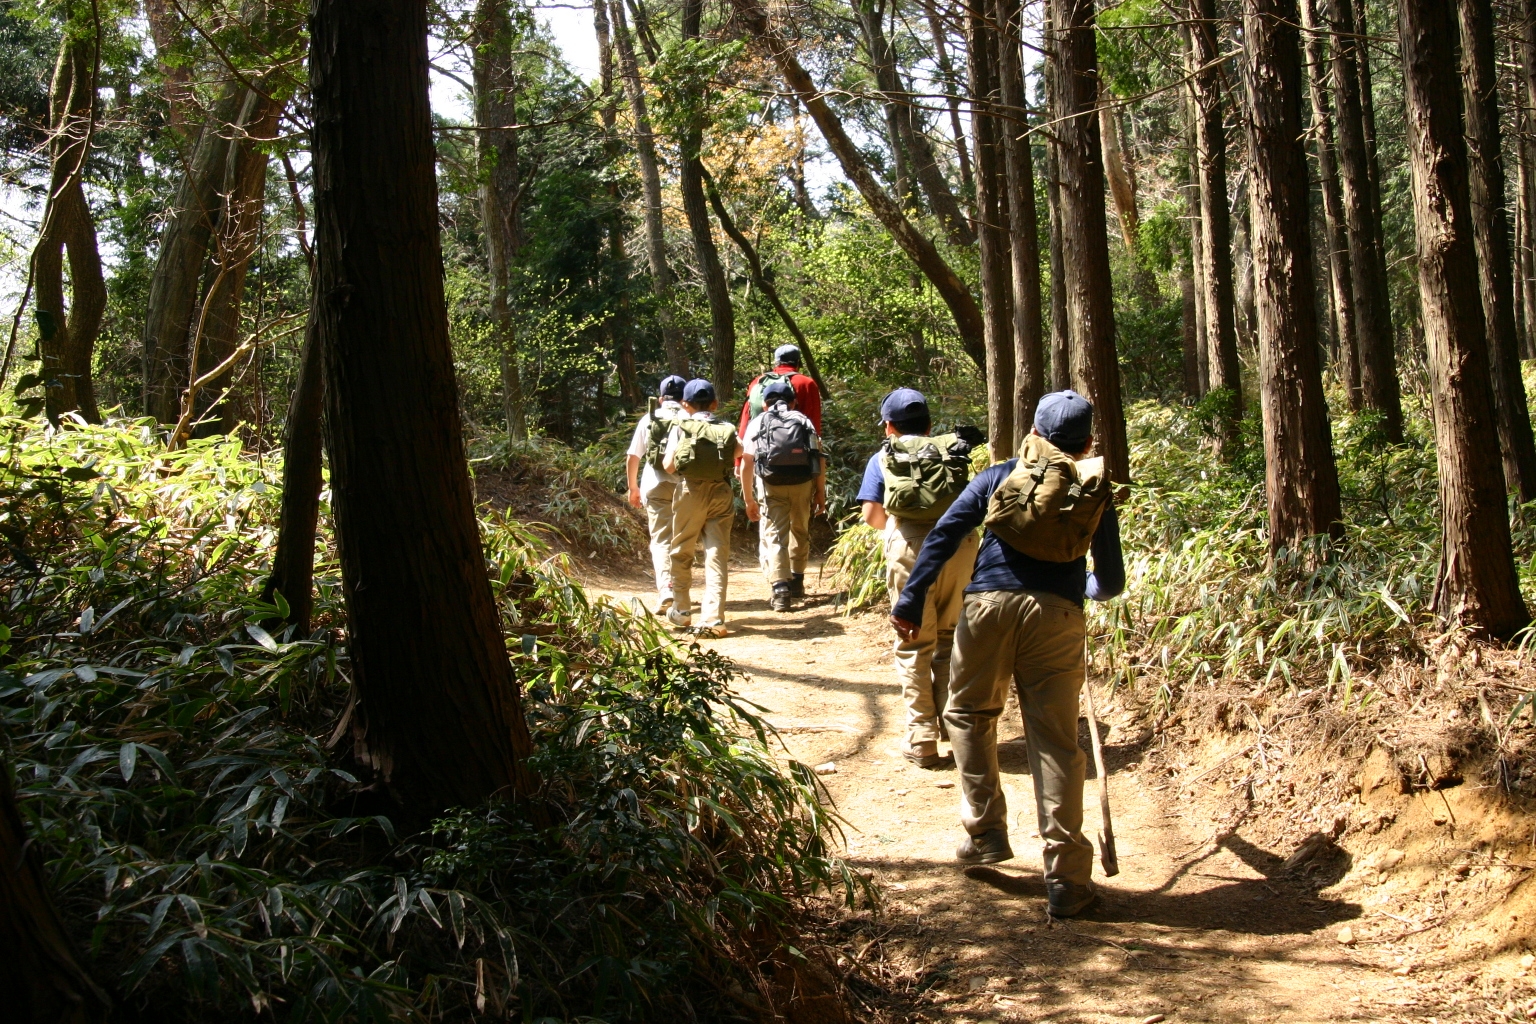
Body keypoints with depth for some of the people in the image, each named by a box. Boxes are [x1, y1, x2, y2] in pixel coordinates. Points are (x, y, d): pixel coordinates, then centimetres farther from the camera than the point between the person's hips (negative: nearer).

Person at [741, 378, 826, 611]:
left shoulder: (758, 423, 13)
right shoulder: (804, 421, 16)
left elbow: (746, 464, 5)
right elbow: (820, 460, 6)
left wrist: (749, 500, 10)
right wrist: (821, 493, 11)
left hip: (770, 485, -2)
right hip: (803, 483, 2)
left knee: (773, 536, -1)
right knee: (800, 531, 22)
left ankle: (780, 589, -16)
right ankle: (797, 581, 33)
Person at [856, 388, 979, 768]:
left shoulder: (883, 459, 14)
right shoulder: (954, 454, 21)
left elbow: (872, 513, 7)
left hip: (912, 550, -2)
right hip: (961, 543, 2)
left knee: (915, 645, 6)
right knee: (950, 637, 17)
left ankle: (922, 740, 5)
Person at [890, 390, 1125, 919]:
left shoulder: (1000, 476, 17)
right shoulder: (1093, 494, 18)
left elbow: (943, 535, 5)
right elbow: (1111, 582, 21)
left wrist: (910, 600, 2)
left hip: (988, 604, 0)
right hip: (1057, 614, 0)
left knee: (969, 714, 21)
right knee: (1056, 741, 1)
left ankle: (986, 832, 20)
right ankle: (1066, 877, 0)